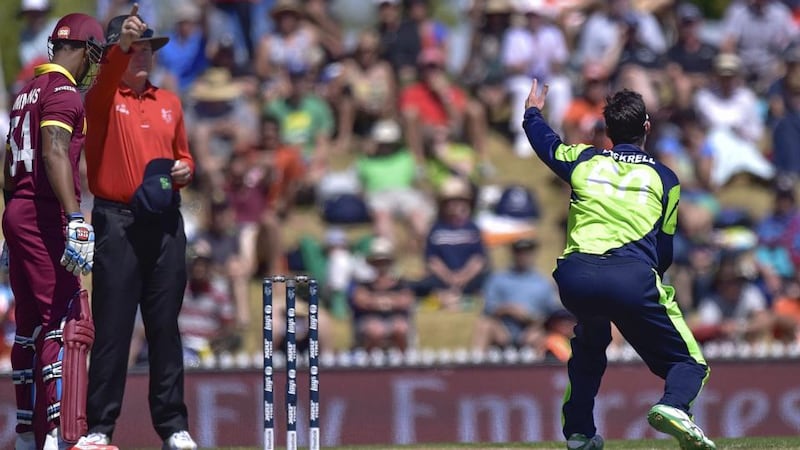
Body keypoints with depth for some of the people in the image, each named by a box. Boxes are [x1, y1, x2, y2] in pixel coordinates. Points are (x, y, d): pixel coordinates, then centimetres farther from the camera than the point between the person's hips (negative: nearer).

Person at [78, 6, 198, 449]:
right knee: (112, 325, -6)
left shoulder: (169, 102, 17)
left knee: (165, 325, 6)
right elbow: (106, 79, -23)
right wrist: (121, 44, -41)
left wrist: (185, 170, 2)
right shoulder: (104, 99, 1)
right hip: (117, 223, -4)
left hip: (165, 222, 4)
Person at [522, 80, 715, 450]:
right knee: (689, 363, 5)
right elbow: (665, 250, 15)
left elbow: (546, 142, 41)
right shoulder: (664, 178, 15)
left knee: (589, 345, 35)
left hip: (575, 277, 3)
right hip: (634, 278, -3)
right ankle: (673, 406, -29)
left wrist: (532, 113, 62)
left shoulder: (585, 161, 18)